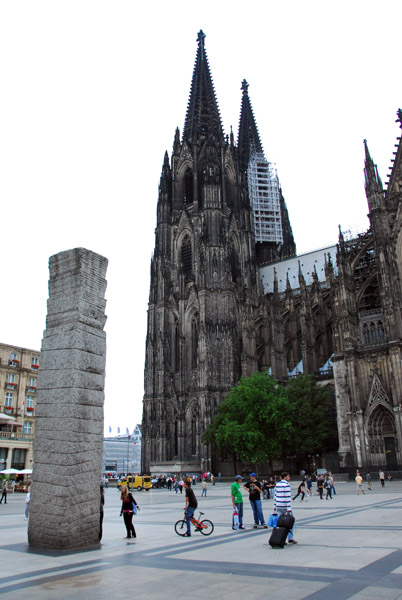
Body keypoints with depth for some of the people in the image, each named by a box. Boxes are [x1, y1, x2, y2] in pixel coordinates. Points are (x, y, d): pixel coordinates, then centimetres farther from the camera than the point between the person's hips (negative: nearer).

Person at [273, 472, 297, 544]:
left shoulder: (277, 484, 10)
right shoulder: (286, 485, -13)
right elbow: (288, 497, -18)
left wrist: (275, 506, 18)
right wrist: (289, 509, -19)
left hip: (278, 506, 6)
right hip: (285, 506, -6)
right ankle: (290, 538, 10)